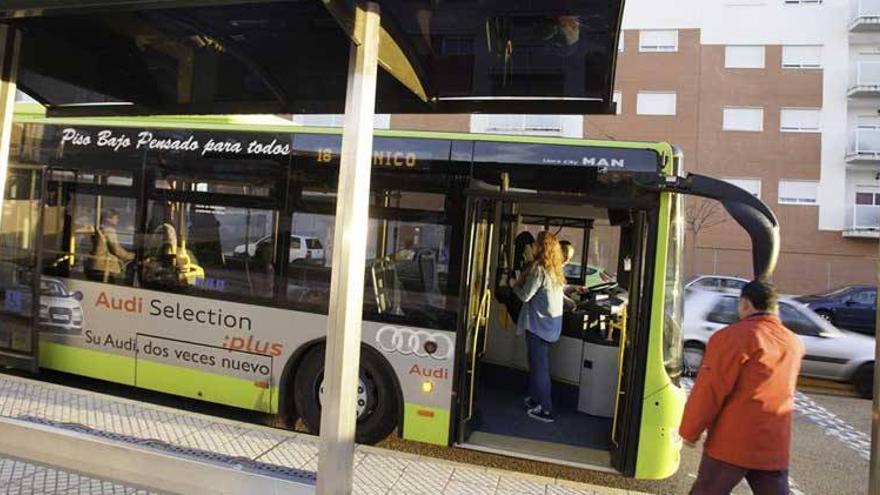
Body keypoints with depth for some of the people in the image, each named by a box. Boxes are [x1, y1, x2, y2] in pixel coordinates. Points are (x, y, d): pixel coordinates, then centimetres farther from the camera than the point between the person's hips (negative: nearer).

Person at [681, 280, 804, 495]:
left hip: (731, 443, -5)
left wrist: (690, 431, -5)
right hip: (775, 447, 6)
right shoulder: (794, 343, 8)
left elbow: (709, 390, -14)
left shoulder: (733, 336, -11)